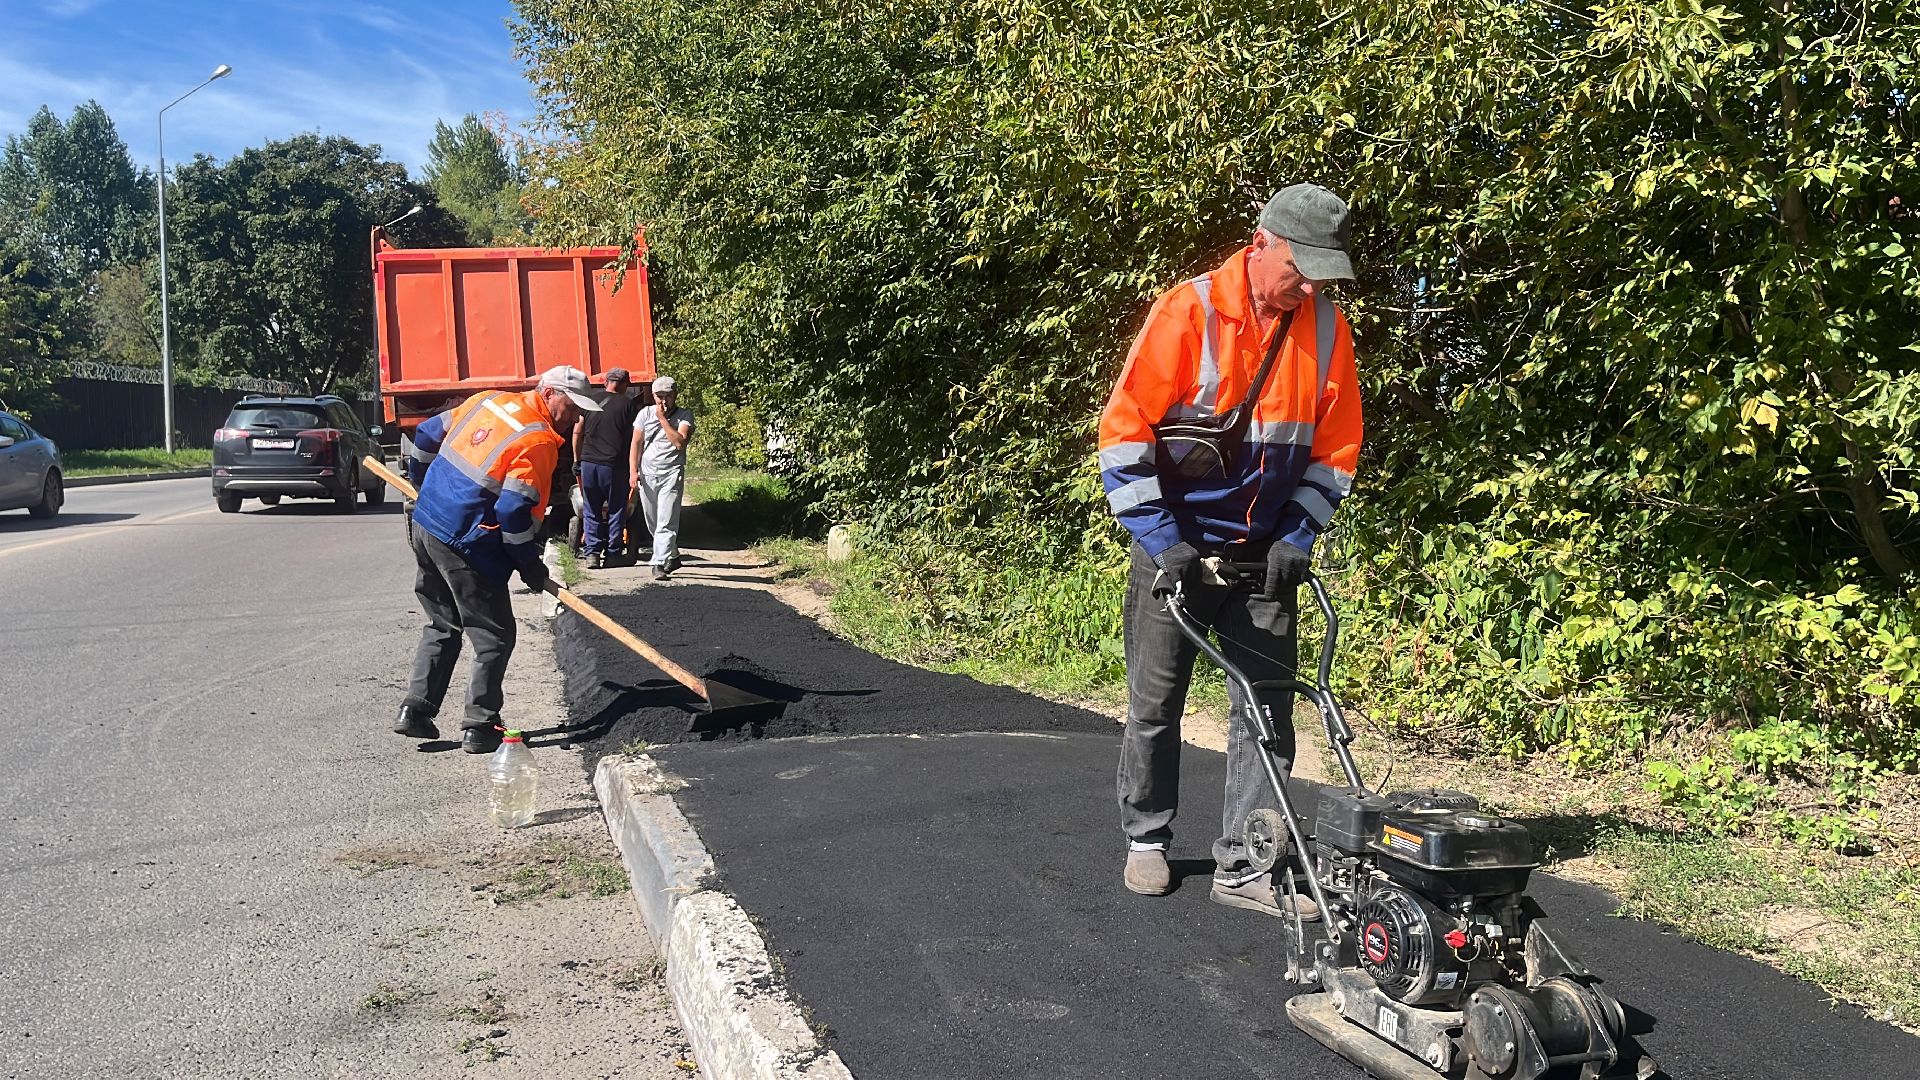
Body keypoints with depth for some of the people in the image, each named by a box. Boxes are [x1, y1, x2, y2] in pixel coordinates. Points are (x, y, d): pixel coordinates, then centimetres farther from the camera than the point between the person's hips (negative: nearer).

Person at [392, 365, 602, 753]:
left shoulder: (489, 400, 8)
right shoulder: (539, 441, -15)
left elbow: (427, 434, 16)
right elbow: (514, 511, -21)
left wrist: (422, 485, 31)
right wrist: (531, 567, -8)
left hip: (425, 524, 8)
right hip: (466, 549, -8)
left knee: (441, 626, 22)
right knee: (494, 637, 5)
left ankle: (415, 710, 21)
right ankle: (479, 727, 10)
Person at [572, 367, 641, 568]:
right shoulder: (629, 404, -1)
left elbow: (577, 432, 9)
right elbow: (635, 437, -1)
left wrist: (577, 459, 17)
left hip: (588, 463, 3)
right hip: (614, 465, -3)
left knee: (591, 511, 10)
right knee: (616, 511, 7)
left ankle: (591, 553, 5)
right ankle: (612, 554, 7)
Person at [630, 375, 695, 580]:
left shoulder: (684, 415, -1)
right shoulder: (646, 413, 8)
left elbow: (680, 442, -16)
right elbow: (636, 442, 7)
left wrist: (663, 419, -12)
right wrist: (634, 471, -1)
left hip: (671, 474, -4)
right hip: (647, 475, 4)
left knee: (666, 523, -13)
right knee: (652, 523, 12)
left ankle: (659, 564, -16)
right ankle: (673, 556, 29)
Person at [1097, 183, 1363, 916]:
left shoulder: (1326, 327, -1)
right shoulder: (1189, 312, -15)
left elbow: (1336, 447, 6)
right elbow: (1124, 430, -15)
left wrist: (1297, 538, -4)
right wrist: (1162, 540, -17)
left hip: (1264, 554, 4)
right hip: (1176, 547, -3)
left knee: (1266, 709, 1)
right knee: (1155, 704, 8)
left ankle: (1243, 866, 10)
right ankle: (1146, 839, 27)